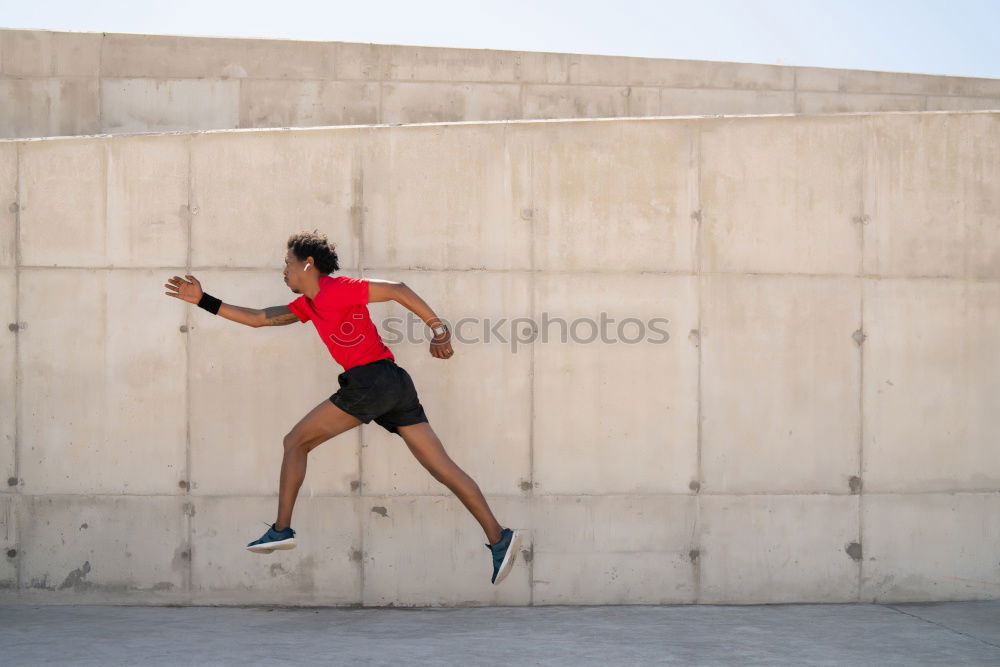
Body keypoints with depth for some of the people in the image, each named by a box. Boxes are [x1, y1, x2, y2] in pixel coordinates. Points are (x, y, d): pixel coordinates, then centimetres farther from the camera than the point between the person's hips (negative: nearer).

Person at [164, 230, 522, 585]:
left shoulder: (336, 290, -3)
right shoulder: (308, 305, 24)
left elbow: (396, 289, -7)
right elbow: (259, 318, 27)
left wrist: (438, 329, -10)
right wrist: (203, 300, 26)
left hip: (371, 379, -9)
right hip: (395, 384, 9)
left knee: (296, 441, 2)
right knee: (443, 467, 2)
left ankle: (281, 530, 2)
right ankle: (499, 537, -3)